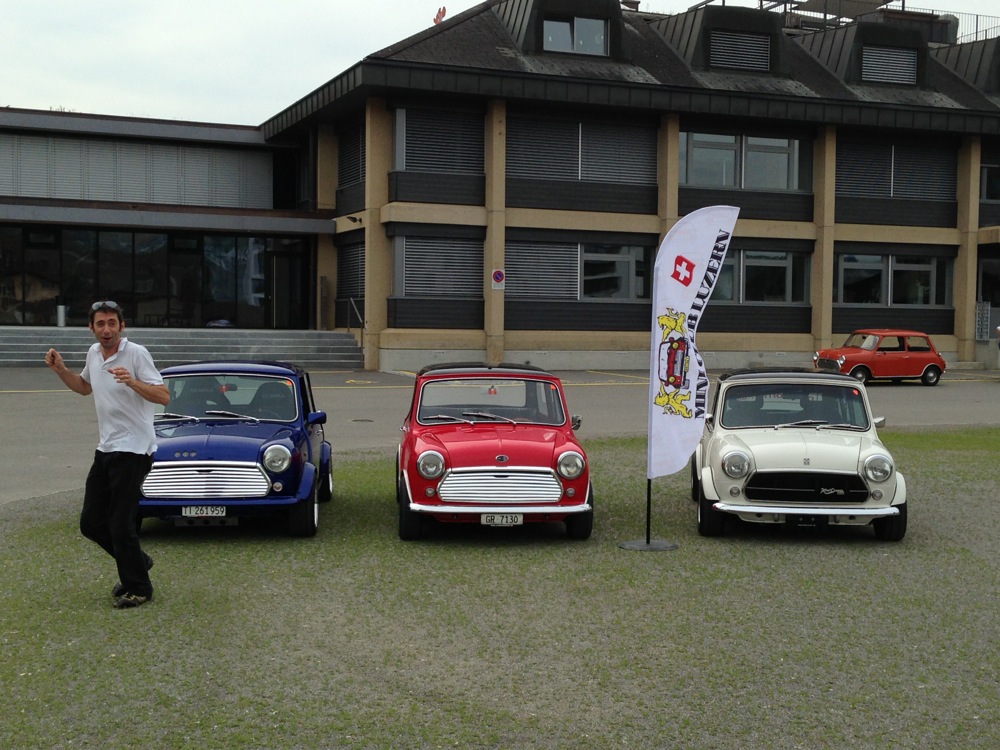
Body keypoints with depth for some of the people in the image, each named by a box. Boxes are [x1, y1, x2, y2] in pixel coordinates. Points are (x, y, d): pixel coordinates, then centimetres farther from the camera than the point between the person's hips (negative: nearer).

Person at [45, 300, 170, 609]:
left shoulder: (136, 353, -13)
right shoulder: (94, 353, 9)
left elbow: (164, 397, -20)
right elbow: (85, 387, 29)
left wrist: (132, 382, -34)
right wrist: (60, 369, 13)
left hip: (133, 450, -8)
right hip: (105, 449, 8)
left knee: (120, 524, -6)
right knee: (91, 522, 8)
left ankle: (138, 588, 10)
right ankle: (136, 562, 29)